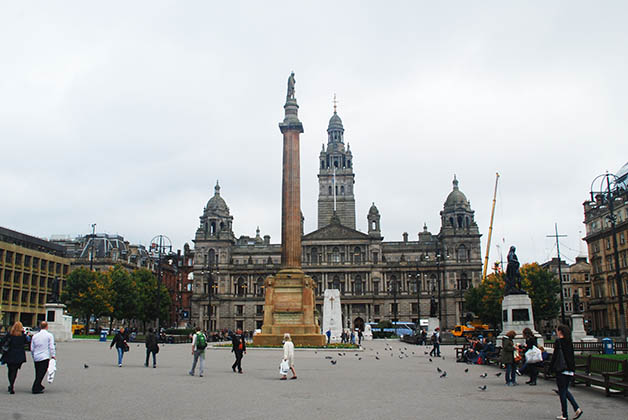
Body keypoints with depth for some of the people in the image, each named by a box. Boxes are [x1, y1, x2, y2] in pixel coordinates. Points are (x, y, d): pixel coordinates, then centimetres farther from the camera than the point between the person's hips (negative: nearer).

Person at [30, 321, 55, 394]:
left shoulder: (35, 336, 8)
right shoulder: (49, 335, -5)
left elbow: (32, 349, 11)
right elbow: (51, 347, -9)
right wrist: (53, 355, 1)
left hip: (36, 358, 5)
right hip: (45, 357, -5)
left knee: (38, 373, 17)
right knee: (41, 374, -2)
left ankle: (38, 386, 29)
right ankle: (35, 389, -5)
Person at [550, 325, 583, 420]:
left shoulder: (558, 342, -13)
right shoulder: (569, 342, 8)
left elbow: (555, 356, -14)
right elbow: (572, 356, 12)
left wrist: (552, 366, -3)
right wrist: (572, 368, 18)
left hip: (561, 370, -7)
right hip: (570, 370, 7)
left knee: (562, 392, 1)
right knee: (565, 390, 19)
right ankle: (577, 408, 6)